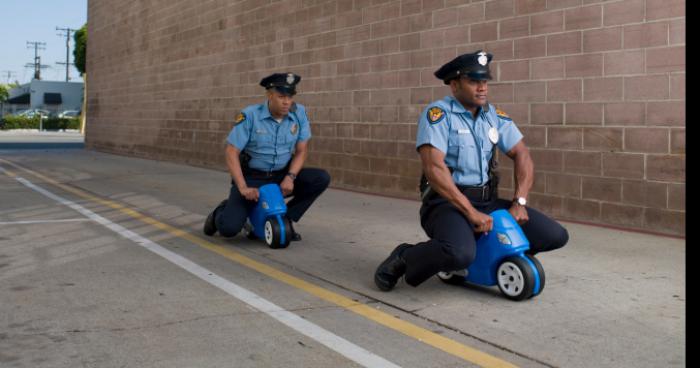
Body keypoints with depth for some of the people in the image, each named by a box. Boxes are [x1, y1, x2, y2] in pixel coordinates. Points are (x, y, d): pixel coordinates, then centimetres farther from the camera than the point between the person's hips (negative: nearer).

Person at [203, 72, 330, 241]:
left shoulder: (299, 113, -7)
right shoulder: (250, 115, -16)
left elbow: (301, 150, -1)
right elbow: (231, 153, -15)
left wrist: (290, 177, -17)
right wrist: (243, 188, -24)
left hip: (282, 175, 4)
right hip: (251, 178, -3)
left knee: (322, 178, -19)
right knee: (229, 227, -21)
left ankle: (286, 218, 0)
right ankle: (223, 212, 20)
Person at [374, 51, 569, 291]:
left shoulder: (494, 115, 10)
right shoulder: (438, 114, -11)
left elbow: (521, 155, 10)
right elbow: (433, 168, -22)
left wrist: (519, 202, -6)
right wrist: (470, 212, -25)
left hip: (488, 201, 7)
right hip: (447, 202, -7)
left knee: (556, 236, -2)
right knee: (460, 254, -39)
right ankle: (404, 258, -6)